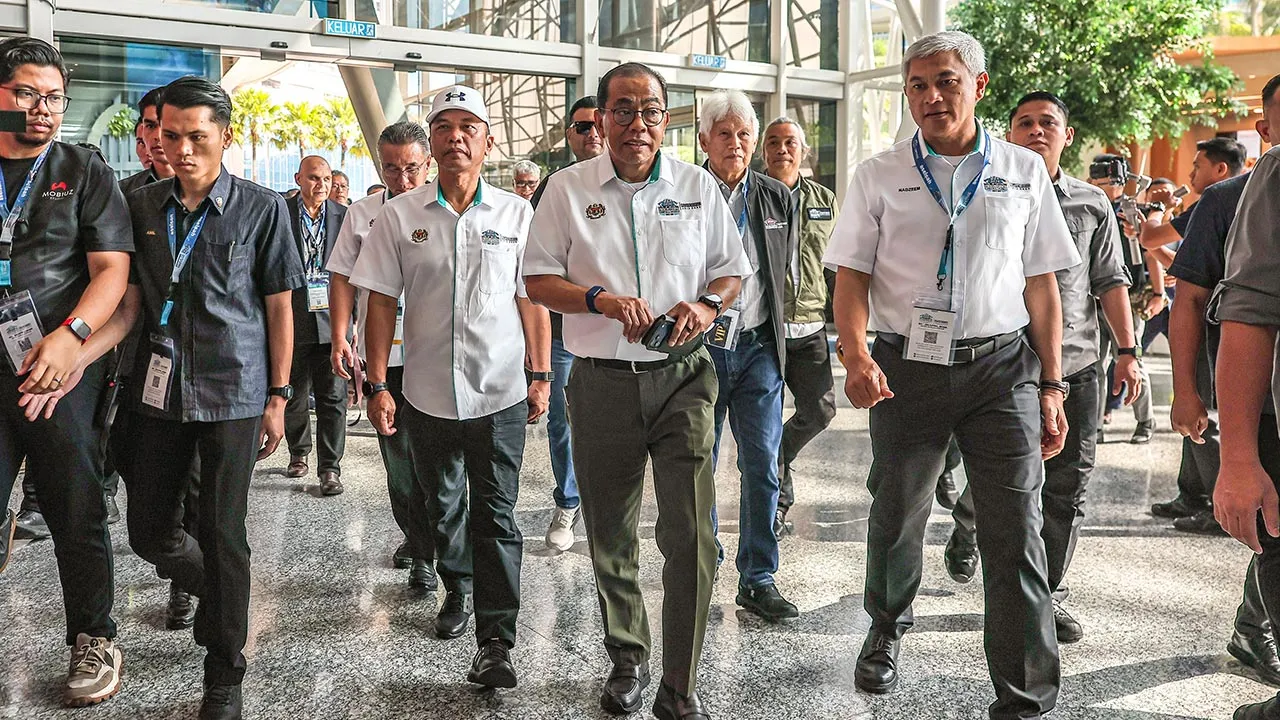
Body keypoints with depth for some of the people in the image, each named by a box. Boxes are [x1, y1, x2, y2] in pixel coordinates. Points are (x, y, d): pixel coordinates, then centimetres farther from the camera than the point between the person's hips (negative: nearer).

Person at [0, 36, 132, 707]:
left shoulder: (85, 173, 5)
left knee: (77, 514, 3)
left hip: (62, 368, -2)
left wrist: (68, 336, -18)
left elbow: (112, 268, -3)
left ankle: (93, 639, 16)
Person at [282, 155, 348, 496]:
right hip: (293, 319, 0)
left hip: (332, 318, 0)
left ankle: (330, 468, 6)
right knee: (293, 394, 13)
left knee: (333, 397, -1)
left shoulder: (344, 216, 4)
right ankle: (298, 453, 33)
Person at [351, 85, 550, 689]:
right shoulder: (400, 215, 1)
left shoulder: (517, 213, 1)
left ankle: (495, 643, 3)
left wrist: (541, 375, 1)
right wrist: (377, 385, -3)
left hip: (500, 393, -1)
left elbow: (532, 299, 4)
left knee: (495, 517, -1)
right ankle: (457, 588, 42)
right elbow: (381, 303, 2)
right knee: (443, 508, 17)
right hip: (427, 393, 2)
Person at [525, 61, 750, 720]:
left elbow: (733, 269, 13)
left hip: (683, 375, 0)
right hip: (602, 381, 1)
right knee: (610, 537, 11)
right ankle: (627, 660, 34)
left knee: (691, 535, -8)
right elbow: (539, 280, 3)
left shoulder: (697, 185, 7)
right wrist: (603, 299, -14)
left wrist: (707, 305, -9)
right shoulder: (568, 188, 4)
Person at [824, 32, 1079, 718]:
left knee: (1016, 533, -3)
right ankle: (885, 631, 40)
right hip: (906, 366, 0)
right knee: (895, 518, 12)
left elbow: (1040, 283, 8)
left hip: (1001, 365, 0)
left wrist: (1050, 386, 5)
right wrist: (856, 355, -17)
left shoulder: (1024, 171, 7)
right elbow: (852, 276, 1)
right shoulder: (878, 176, 4)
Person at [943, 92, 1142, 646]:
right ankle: (965, 533, 38)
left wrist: (1128, 351, 5)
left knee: (1067, 491, 5)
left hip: (1076, 369, 3)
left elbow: (1110, 282, 12)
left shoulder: (1093, 205, 10)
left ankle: (1048, 595, 21)